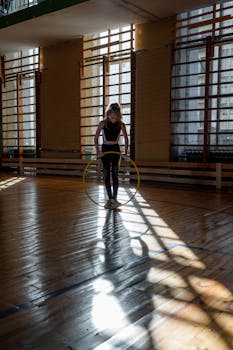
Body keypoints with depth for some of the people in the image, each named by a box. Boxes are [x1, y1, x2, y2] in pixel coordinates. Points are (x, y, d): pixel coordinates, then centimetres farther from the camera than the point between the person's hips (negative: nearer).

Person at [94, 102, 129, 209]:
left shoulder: (121, 124, -6)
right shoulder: (103, 123, -8)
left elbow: (126, 139, 3)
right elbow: (96, 138, -5)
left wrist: (125, 152, -6)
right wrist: (98, 151, -14)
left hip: (116, 150, -1)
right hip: (105, 150, 1)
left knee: (115, 174, -7)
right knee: (106, 175, 1)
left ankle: (114, 198, -4)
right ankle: (110, 199, 10)